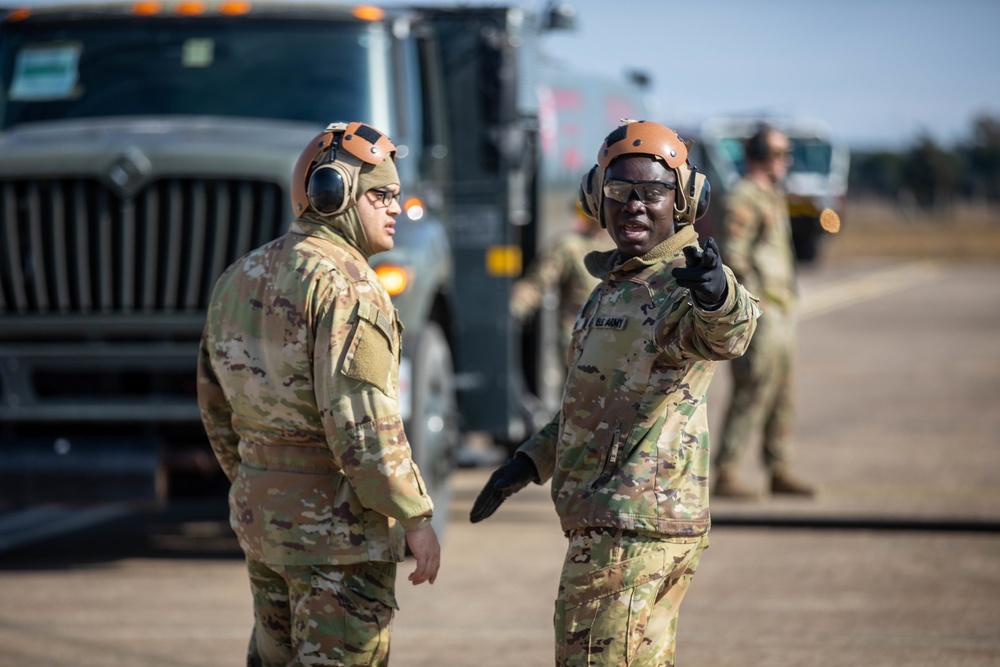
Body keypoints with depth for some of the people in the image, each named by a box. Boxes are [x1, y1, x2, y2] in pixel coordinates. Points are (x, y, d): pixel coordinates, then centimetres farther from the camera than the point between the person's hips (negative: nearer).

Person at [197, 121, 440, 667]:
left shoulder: (240, 279, 11)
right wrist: (415, 519, -18)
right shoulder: (345, 285, -16)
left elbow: (218, 405, 17)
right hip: (337, 521, -9)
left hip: (261, 515, 9)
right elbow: (359, 417, -23)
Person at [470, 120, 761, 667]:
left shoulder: (683, 284, -14)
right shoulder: (617, 284, 18)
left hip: (631, 526, -10)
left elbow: (725, 335, -38)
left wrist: (718, 296, -61)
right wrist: (530, 462, 18)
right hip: (609, 520, 10)